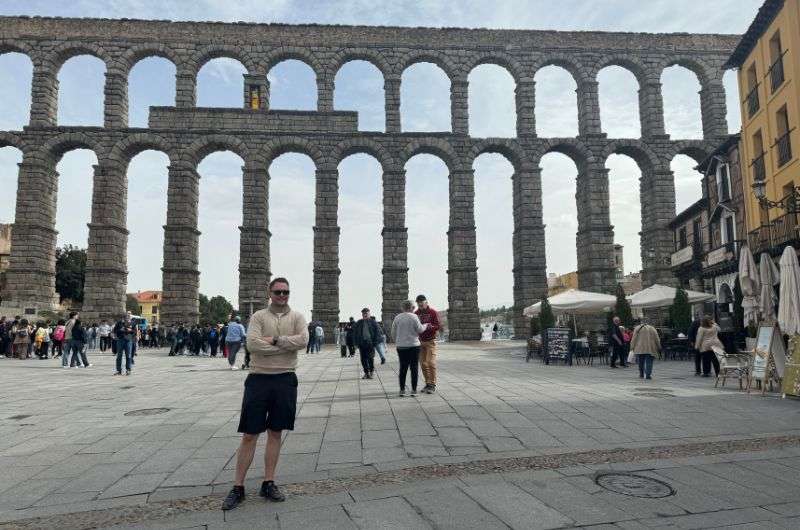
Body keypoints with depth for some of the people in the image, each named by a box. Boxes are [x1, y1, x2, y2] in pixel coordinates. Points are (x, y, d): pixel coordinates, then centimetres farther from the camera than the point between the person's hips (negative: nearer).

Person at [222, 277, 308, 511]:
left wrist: (275, 340, -15)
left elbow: (303, 340, -13)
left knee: (275, 433, 12)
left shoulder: (297, 317, 5)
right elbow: (252, 344, -16)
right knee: (249, 435, 3)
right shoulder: (258, 316, 0)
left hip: (285, 380, 2)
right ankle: (238, 487, 15)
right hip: (259, 379, -2)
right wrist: (287, 346, -13)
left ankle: (268, 483, 24)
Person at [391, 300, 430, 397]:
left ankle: (402, 390, 9)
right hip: (413, 345, -4)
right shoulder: (413, 317, -9)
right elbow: (420, 329, -7)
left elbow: (393, 333, 8)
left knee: (403, 368, 10)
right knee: (414, 368, 5)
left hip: (401, 346, 4)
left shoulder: (397, 317, 4)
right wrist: (425, 325, 13)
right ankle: (414, 390, 6)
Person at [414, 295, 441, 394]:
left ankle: (433, 384, -1)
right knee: (423, 363, 5)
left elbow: (437, 326, -7)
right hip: (420, 341, 4)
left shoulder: (433, 312, -4)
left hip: (430, 341, -4)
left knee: (431, 362, -8)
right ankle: (427, 383, 15)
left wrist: (430, 326, -26)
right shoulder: (416, 313, 8)